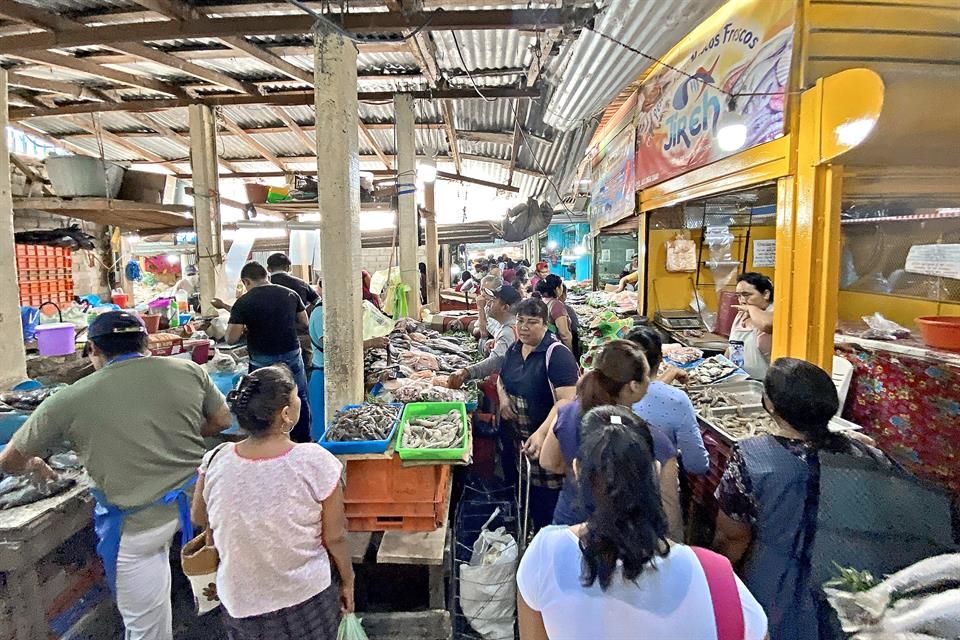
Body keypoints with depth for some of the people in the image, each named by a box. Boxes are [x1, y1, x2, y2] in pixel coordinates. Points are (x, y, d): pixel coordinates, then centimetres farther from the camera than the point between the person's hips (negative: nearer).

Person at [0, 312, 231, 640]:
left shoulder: (70, 400, -7)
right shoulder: (188, 370, -4)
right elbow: (221, 421, 9)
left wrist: (35, 465, 30)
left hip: (138, 523, -2)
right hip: (195, 499, 2)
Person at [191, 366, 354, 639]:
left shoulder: (216, 461, -18)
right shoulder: (315, 462, -27)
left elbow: (199, 518, 3)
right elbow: (335, 538, -16)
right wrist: (348, 581, 2)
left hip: (240, 605, 3)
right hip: (306, 601, -2)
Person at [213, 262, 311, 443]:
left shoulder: (243, 302, -10)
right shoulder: (290, 294, 0)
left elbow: (231, 339, -11)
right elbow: (305, 325, 7)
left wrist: (246, 327, 7)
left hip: (262, 361, -3)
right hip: (292, 356, 3)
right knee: (300, 400, 16)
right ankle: (304, 441, 27)